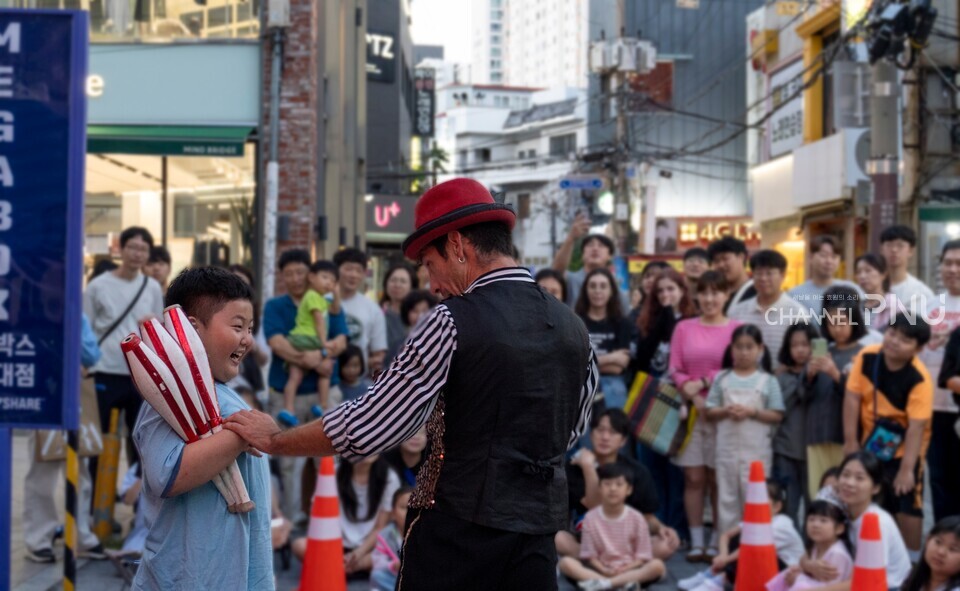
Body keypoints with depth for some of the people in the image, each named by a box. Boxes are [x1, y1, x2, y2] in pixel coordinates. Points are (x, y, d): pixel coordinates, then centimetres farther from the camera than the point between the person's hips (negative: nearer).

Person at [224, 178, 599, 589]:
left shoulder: (453, 323, -13)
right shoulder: (573, 328, 4)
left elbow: (366, 431, -12)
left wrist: (273, 439, 2)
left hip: (456, 538, -5)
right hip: (538, 547, 5)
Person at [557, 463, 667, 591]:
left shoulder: (636, 518, -1)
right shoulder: (591, 518, 0)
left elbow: (642, 556, -1)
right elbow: (589, 554, 0)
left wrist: (626, 568, -20)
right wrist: (603, 569, -19)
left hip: (629, 569, 0)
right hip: (602, 570, 0)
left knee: (657, 566, -29)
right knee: (565, 562, -25)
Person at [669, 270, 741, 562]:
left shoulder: (736, 328, 2)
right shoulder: (683, 328, 10)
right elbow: (675, 370, 5)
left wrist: (703, 382, -10)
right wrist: (695, 398, -9)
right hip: (691, 410, 2)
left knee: (718, 478, 1)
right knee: (693, 477, 1)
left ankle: (717, 541, 8)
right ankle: (696, 541, 6)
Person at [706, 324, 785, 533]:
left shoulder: (767, 380, 0)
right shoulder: (722, 378, 5)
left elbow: (777, 416, -3)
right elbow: (709, 412, 6)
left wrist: (753, 412, -17)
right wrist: (726, 411, -14)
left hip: (757, 450, -2)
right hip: (728, 448, 2)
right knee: (727, 498, 8)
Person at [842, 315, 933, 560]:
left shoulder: (920, 379, -27)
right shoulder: (867, 357, -15)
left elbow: (916, 426, -27)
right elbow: (852, 397, -10)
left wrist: (906, 468, -29)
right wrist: (851, 441, -11)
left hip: (904, 447, -4)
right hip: (871, 443, 4)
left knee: (906, 505, -5)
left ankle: (913, 560, 10)